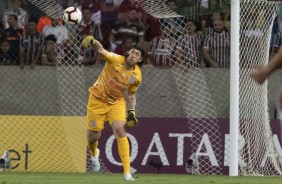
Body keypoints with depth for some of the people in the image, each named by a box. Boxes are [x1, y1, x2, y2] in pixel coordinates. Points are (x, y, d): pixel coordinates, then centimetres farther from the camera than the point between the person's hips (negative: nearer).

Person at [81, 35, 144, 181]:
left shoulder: (137, 75, -9)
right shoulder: (116, 60, -21)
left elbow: (131, 95, 6)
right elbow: (101, 51, -37)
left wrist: (131, 113, -3)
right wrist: (92, 42, -57)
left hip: (117, 102, 2)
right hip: (98, 98, -2)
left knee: (120, 130, -21)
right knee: (93, 136, 3)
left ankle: (127, 172, -20)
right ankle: (94, 154, 44)